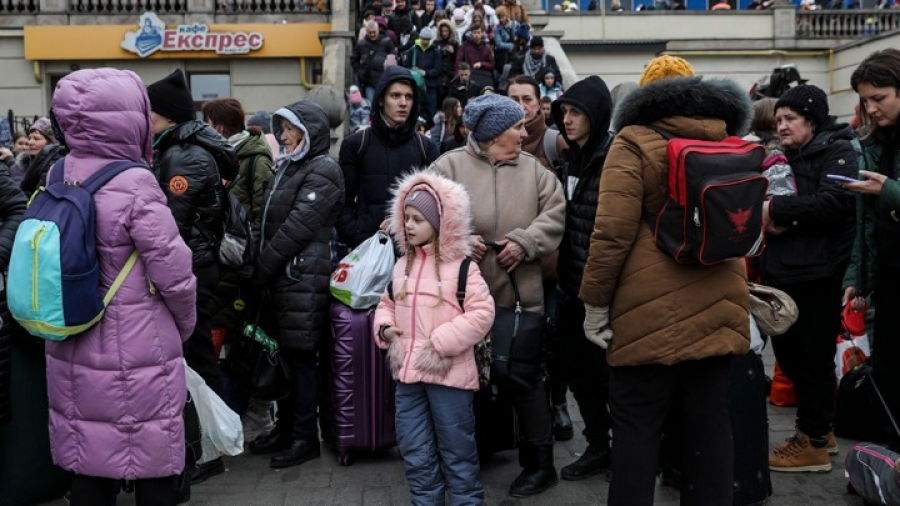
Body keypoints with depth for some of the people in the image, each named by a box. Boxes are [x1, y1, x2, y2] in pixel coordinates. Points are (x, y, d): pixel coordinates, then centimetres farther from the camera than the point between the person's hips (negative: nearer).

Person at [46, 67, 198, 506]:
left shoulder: (58, 176, 0)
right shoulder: (135, 184, -19)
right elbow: (173, 271, -15)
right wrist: (186, 323, 1)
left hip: (71, 347, 6)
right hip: (136, 353, -6)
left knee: (86, 459, 16)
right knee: (151, 459, 9)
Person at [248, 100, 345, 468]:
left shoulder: (323, 171, -9)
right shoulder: (288, 167, 19)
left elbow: (299, 225, -16)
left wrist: (263, 268, -13)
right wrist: (263, 268, 8)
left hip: (304, 276, -9)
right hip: (281, 275, 9)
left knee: (300, 355, -3)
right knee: (282, 353, 13)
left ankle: (305, 437, 7)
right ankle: (285, 428, 24)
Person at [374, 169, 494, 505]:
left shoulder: (461, 266, -9)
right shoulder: (403, 265, 10)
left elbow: (481, 313, -15)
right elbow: (387, 304, 21)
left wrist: (442, 341, -19)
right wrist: (385, 327, 0)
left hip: (448, 374, -6)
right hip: (407, 372, 6)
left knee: (457, 452, 6)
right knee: (415, 455, 15)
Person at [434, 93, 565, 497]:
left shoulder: (532, 169, 7)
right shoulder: (449, 165, -1)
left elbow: (553, 217, 1)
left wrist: (524, 242, -14)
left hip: (520, 295, 1)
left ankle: (539, 464, 23)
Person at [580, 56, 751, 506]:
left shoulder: (634, 143, -4)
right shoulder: (730, 143, 13)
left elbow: (613, 231, -13)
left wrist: (595, 302, -6)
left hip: (653, 309, -5)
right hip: (718, 304, 6)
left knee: (636, 427, 3)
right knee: (709, 424, 11)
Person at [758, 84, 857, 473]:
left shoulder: (837, 151, -6)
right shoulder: (786, 158, 17)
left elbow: (834, 202, -22)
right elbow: (763, 207, 15)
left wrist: (777, 209, -18)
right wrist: (768, 220, -8)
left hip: (818, 273, -8)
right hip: (784, 271, 8)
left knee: (812, 357, -1)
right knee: (788, 352, 13)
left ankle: (813, 443, 12)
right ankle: (820, 429, 29)